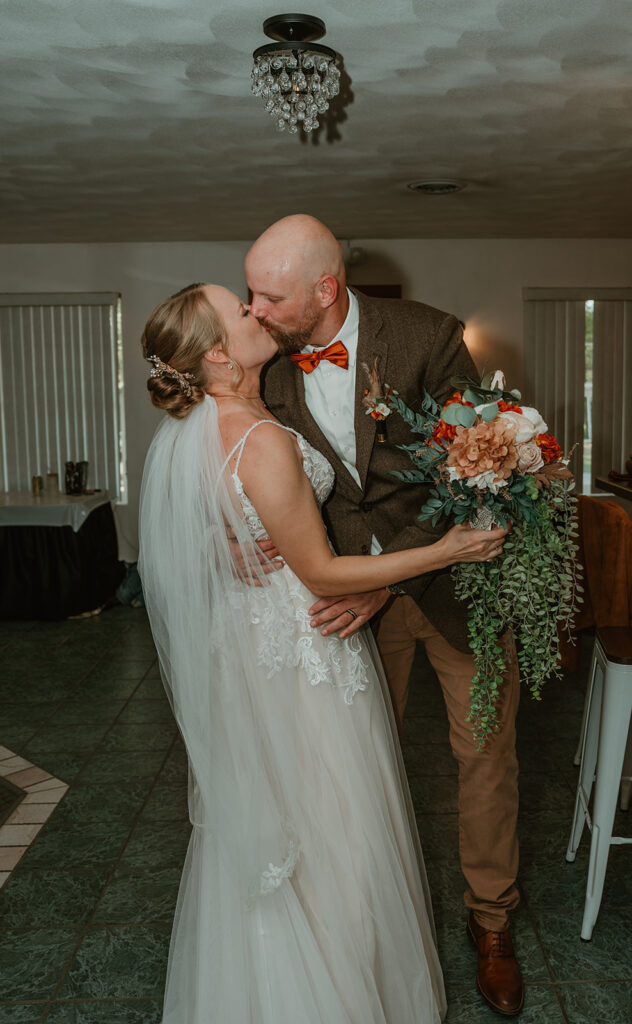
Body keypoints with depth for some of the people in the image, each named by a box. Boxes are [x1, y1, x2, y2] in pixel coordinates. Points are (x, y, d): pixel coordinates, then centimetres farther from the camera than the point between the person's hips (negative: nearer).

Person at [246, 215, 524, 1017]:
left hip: (453, 573, -2)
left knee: (486, 751, 9)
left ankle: (490, 922, 32)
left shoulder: (426, 336, -20)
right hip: (352, 585, 3)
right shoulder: (271, 369, -8)